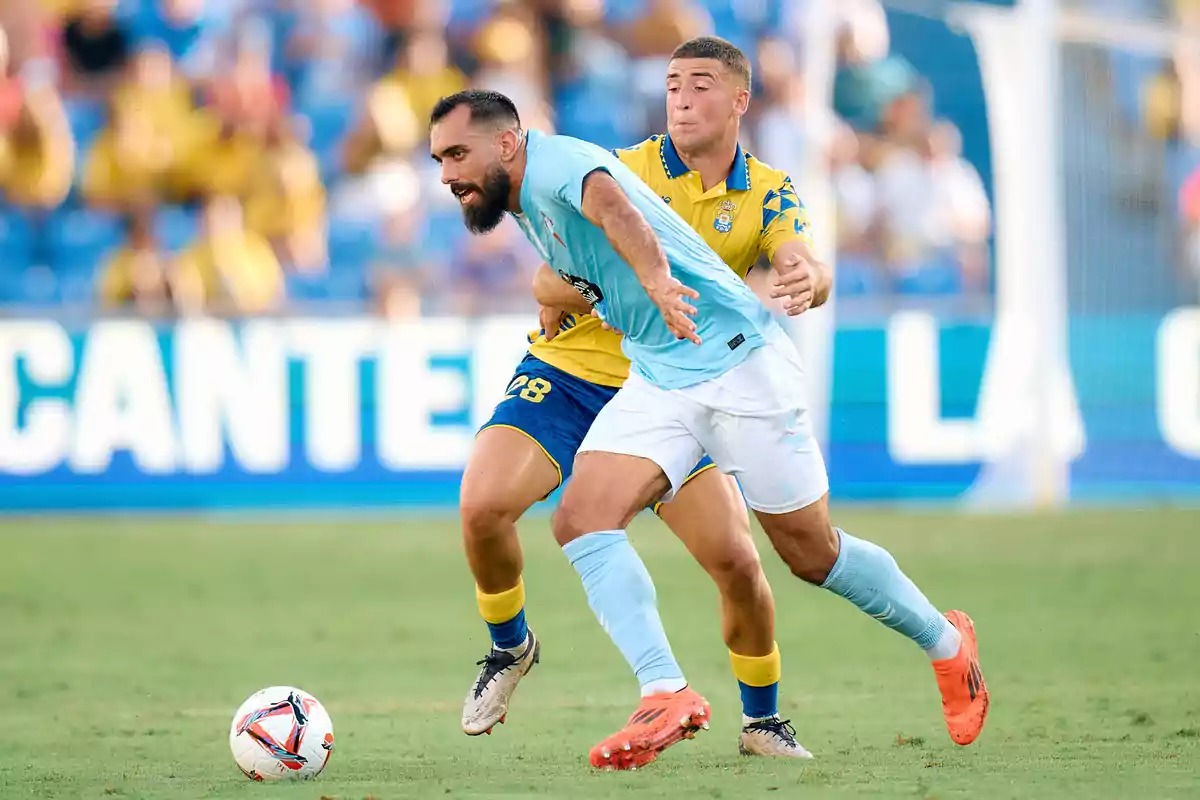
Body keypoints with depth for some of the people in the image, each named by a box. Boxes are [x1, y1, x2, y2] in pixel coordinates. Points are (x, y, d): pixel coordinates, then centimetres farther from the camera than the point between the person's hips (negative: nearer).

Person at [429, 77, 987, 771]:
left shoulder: (554, 162, -19)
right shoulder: (527, 209, 11)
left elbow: (610, 204, -41)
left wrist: (655, 280, -58)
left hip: (738, 359, -9)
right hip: (658, 380, 9)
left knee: (812, 553, 3)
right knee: (581, 520, -16)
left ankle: (947, 643, 28)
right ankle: (667, 696, -24)